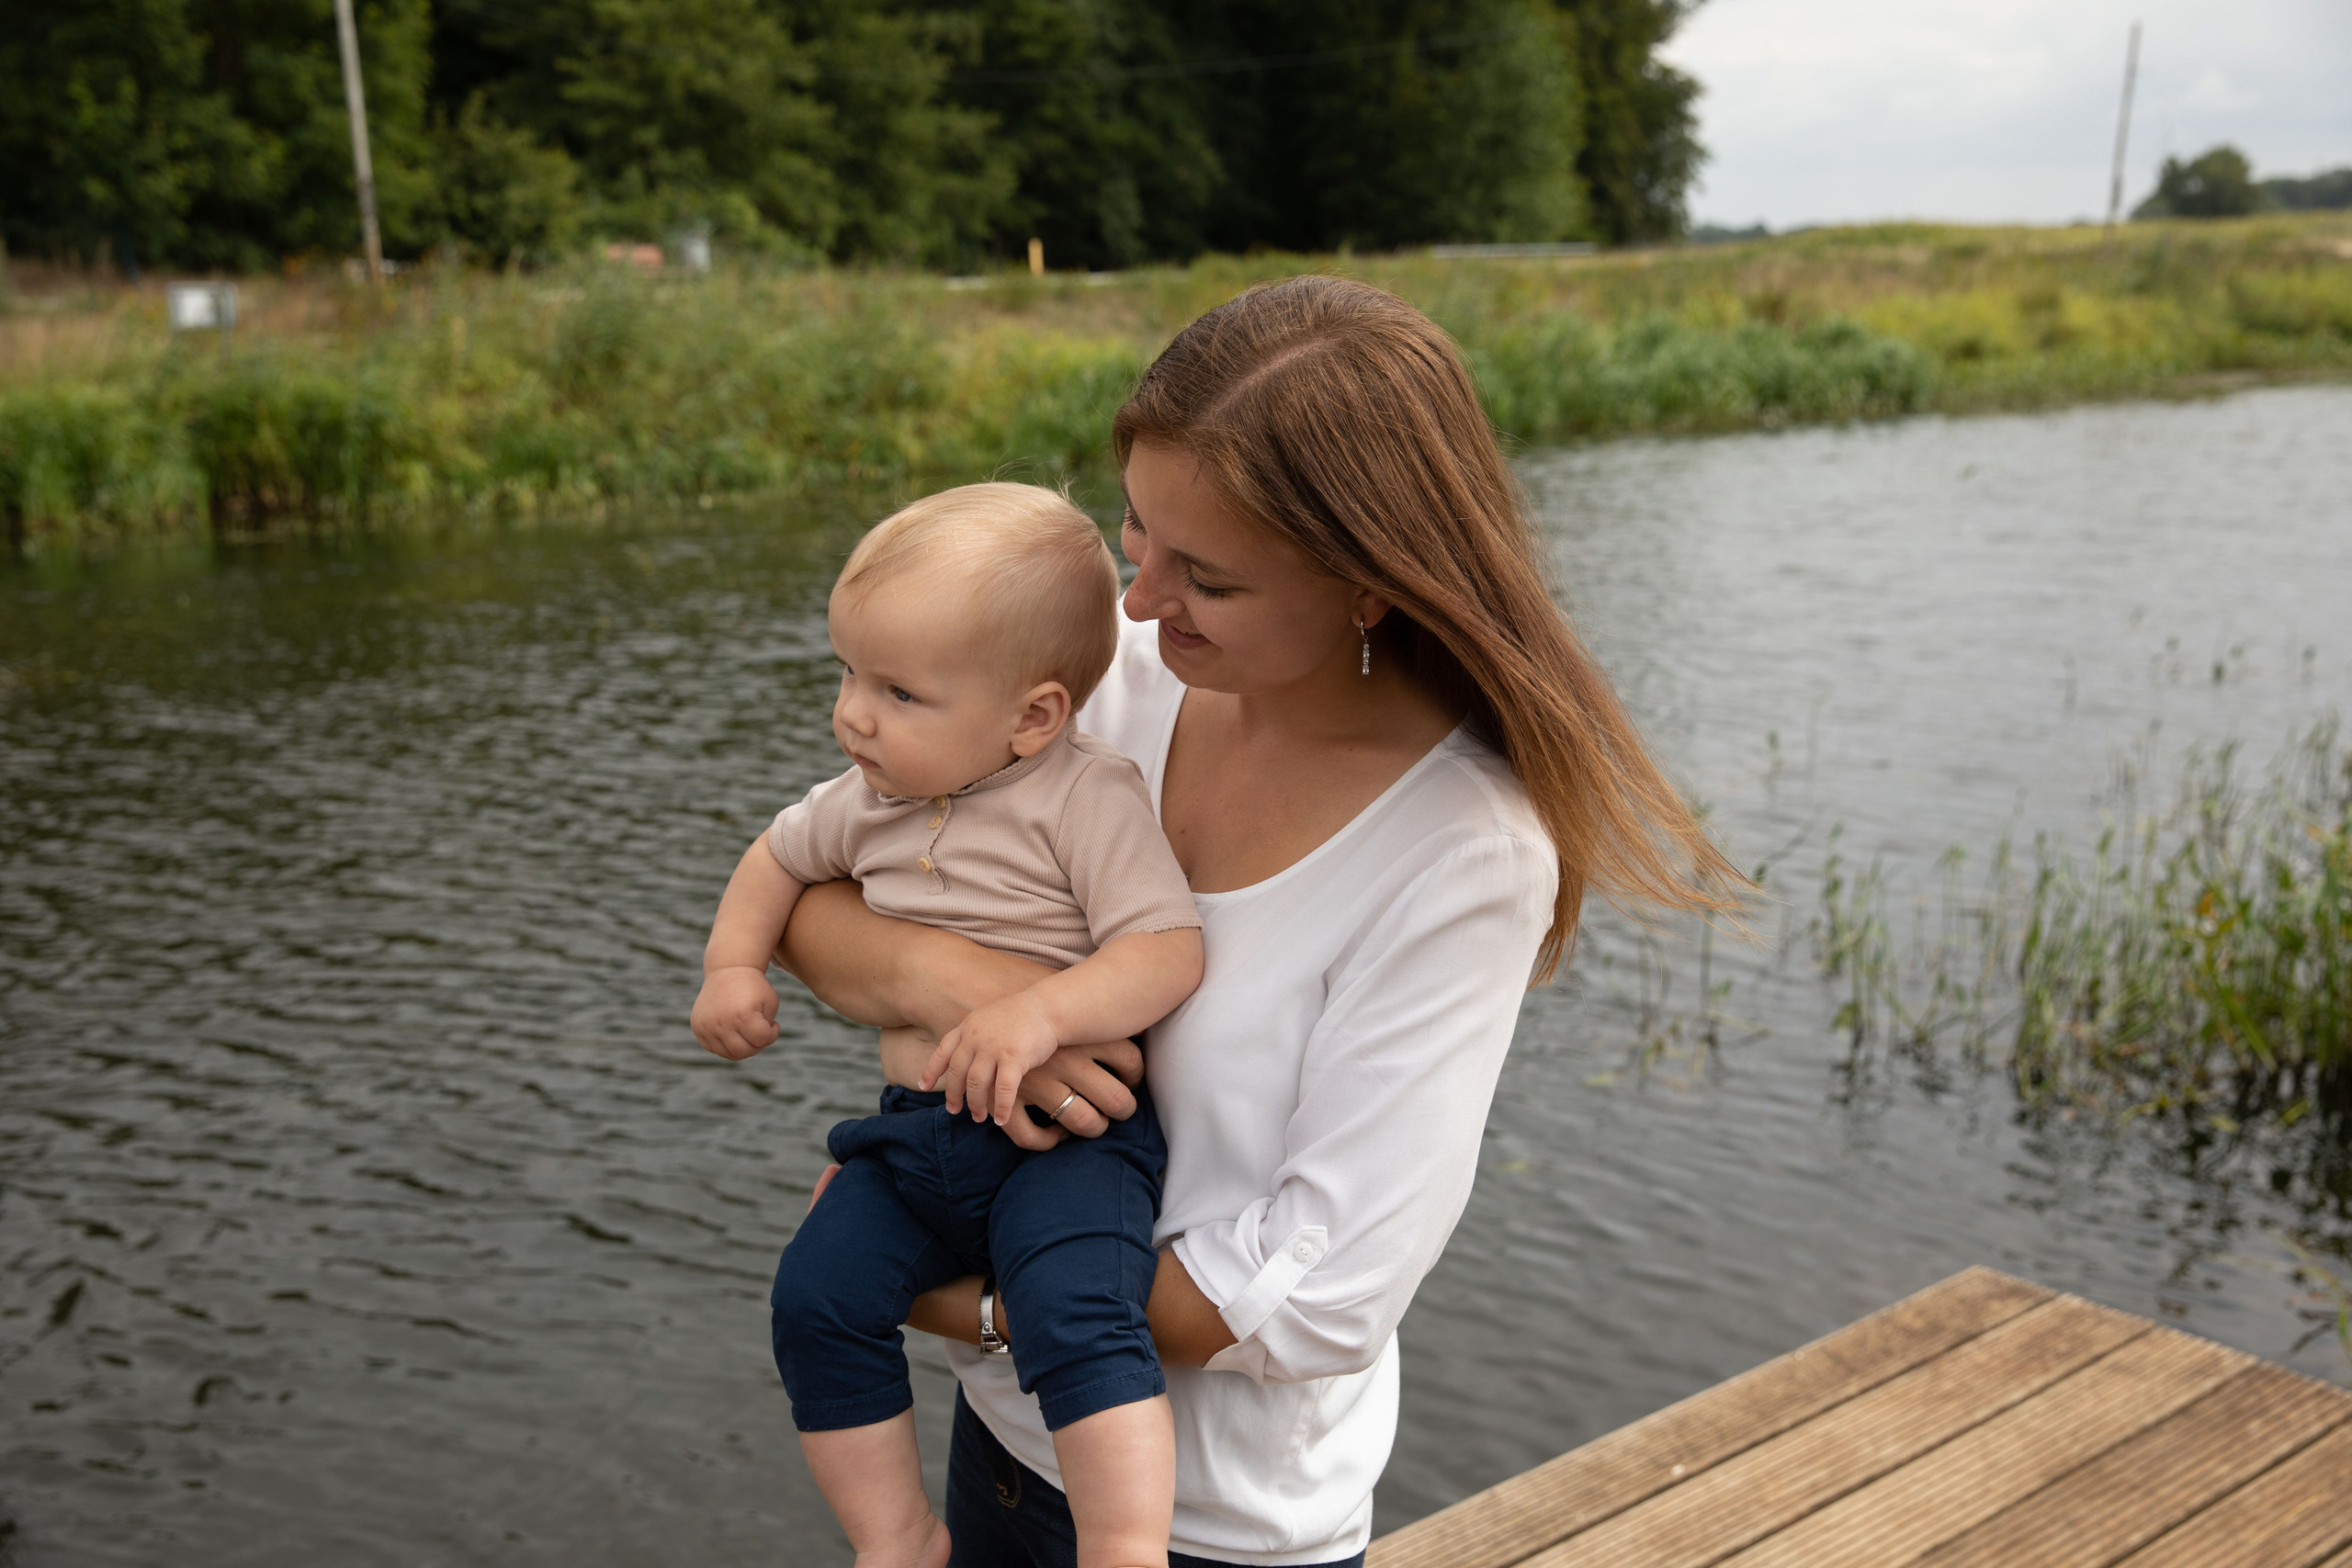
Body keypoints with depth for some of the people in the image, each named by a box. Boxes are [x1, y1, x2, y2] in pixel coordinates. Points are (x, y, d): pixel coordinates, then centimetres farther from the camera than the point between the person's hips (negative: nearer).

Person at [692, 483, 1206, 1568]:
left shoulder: (1086, 797, -12)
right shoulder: (868, 802, 8)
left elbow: (1169, 952, -19)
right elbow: (779, 856, 28)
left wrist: (1043, 1010, -33)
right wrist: (733, 965, 13)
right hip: (920, 1125, 6)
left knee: (1075, 1313, -30)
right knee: (818, 1295, -10)